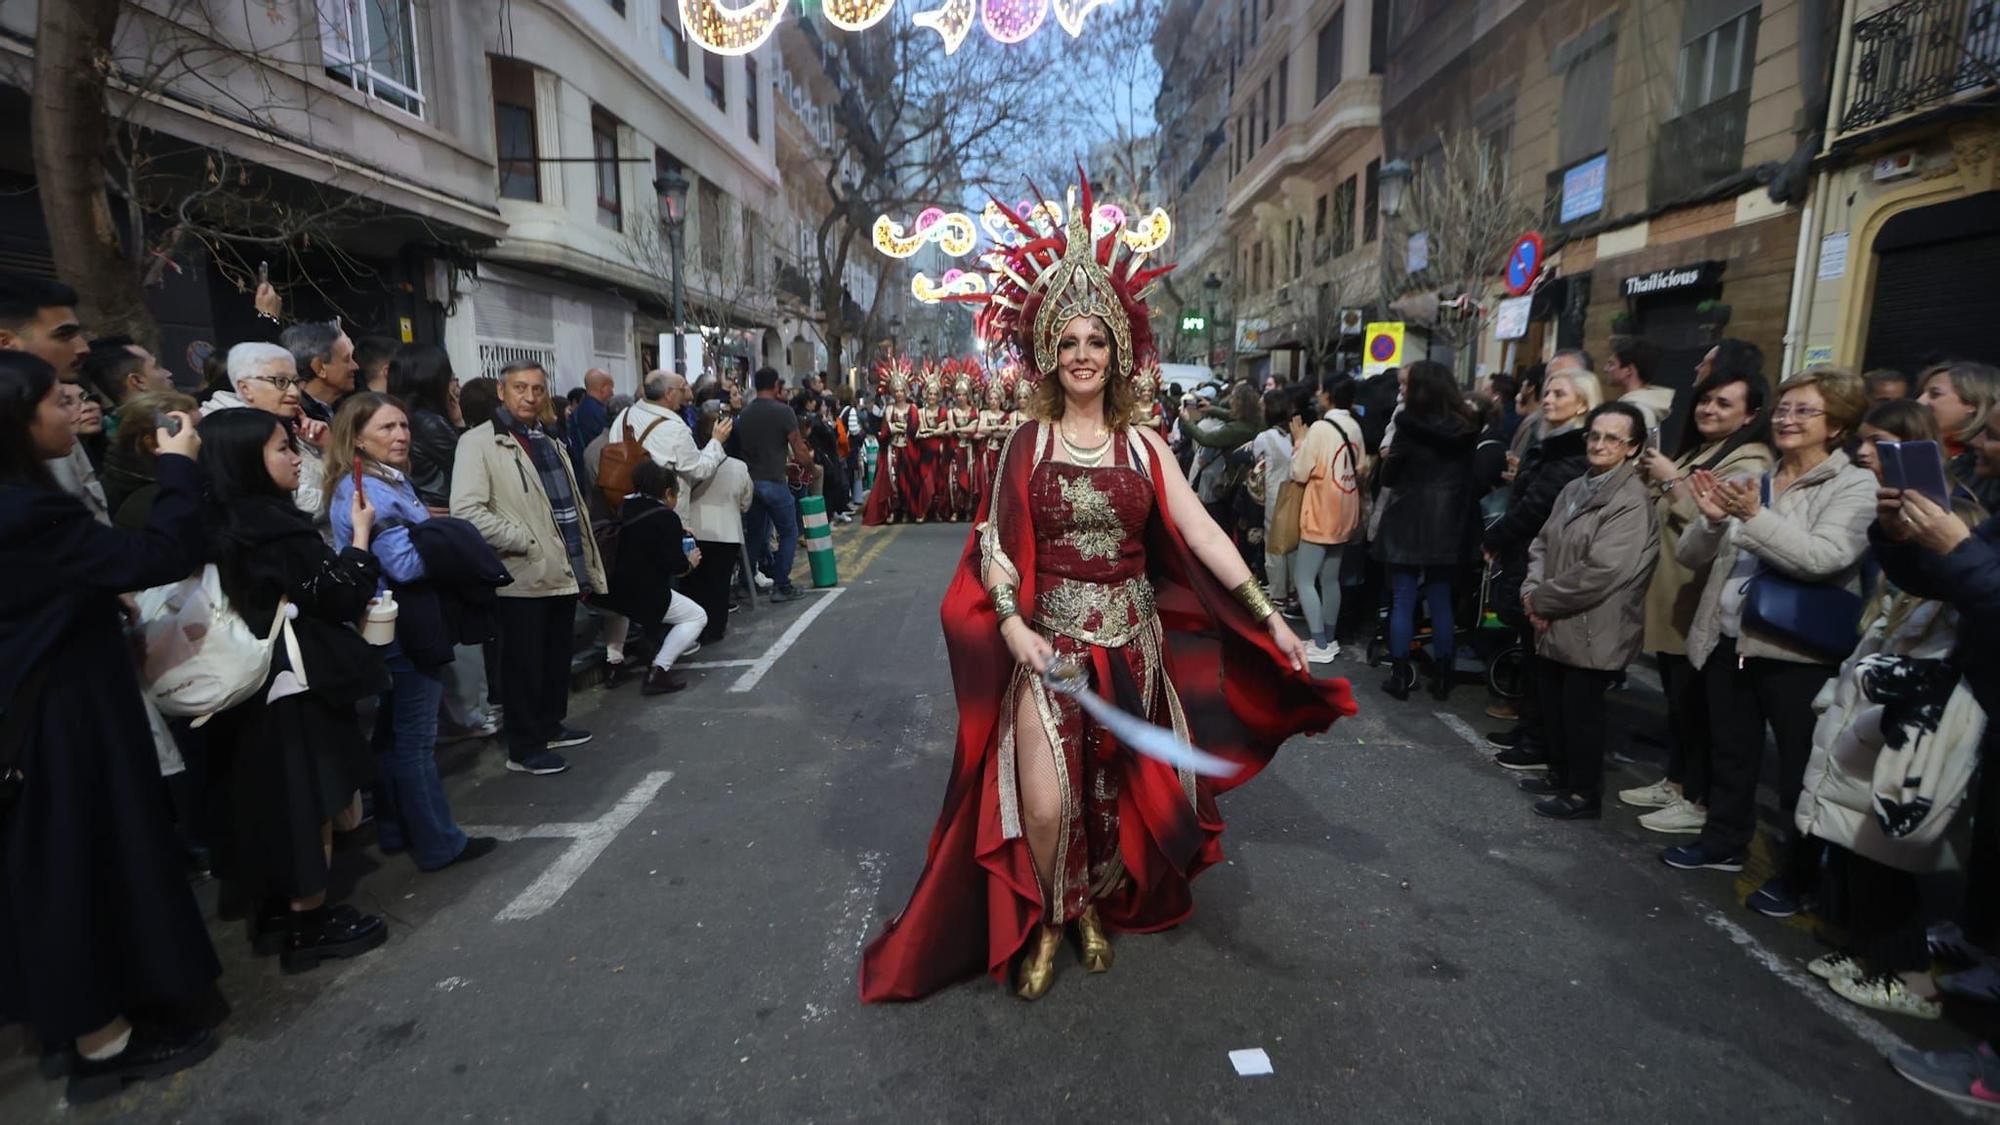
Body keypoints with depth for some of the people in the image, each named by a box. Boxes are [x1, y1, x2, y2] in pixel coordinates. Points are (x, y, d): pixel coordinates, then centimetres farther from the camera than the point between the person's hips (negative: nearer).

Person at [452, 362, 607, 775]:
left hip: (563, 571, 8)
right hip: (524, 575, -7)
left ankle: (550, 726, 34)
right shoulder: (478, 443, -8)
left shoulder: (550, 443, 17)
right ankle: (524, 748, 14)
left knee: (557, 658, 18)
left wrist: (584, 562, 17)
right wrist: (525, 542, -18)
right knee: (524, 663, 2)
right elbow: (466, 510, -19)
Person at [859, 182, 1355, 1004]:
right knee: (1045, 804, -6)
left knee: (1115, 790, 13)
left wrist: (1268, 617, -8)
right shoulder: (1027, 443, -1)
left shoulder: (1144, 446, 2)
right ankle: (1045, 924, 22)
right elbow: (995, 544, -3)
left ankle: (1097, 907, 39)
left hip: (1130, 641, 2)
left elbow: (1201, 535, -3)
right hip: (1049, 637, -2)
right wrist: (1011, 624, -18)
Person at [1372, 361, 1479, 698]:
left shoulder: (1410, 424, -12)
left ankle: (1400, 675, 6)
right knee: (1441, 602, 11)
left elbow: (1389, 474, -5)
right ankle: (1442, 676, 16)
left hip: (1408, 522, -4)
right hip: (1447, 524, 5)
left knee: (1403, 601, 3)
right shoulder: (1466, 427, 4)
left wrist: (1390, 458, 14)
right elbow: (1467, 477, 13)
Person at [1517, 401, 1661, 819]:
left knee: (1581, 710, 4)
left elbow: (1600, 572, -24)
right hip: (1556, 625, 8)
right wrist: (1532, 593, -6)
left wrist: (1540, 599, -14)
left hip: (1592, 630, -8)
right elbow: (1542, 544, 11)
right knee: (1554, 704, 18)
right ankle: (1560, 775, 36)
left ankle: (1585, 794, 20)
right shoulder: (1575, 488, 10)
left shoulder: (1632, 502, -17)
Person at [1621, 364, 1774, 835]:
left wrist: (1672, 482, -19)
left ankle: (1699, 801, 7)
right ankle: (1675, 782, 27)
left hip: (1700, 601, -9)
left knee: (1695, 701, -3)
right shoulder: (1695, 451, 17)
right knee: (1675, 696, 16)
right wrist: (1653, 477, 9)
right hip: (1669, 594, 9)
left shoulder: (1748, 464, -12)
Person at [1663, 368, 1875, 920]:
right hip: (1728, 642, 6)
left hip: (1798, 653, -6)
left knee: (1800, 771, 6)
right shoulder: (1750, 482, 10)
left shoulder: (1856, 485, -6)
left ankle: (1797, 874, 20)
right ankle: (1724, 842, 34)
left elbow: (1823, 558, -23)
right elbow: (1691, 556, 7)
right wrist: (1712, 520, -12)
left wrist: (1755, 516, -30)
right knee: (1730, 753, 18)